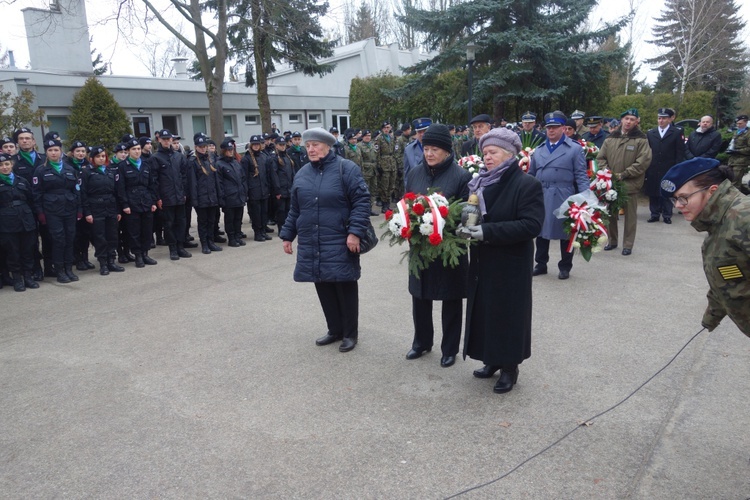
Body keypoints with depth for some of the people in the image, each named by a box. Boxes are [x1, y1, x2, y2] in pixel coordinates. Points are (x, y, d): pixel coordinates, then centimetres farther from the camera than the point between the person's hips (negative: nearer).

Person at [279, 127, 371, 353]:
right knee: (323, 288, 11)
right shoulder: (302, 173, 12)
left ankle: (350, 333, 18)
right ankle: (335, 329, 27)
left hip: (339, 244, -5)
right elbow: (295, 209, 18)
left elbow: (361, 201, -12)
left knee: (345, 288, 3)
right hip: (311, 245, 6)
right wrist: (287, 235, 16)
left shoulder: (346, 169, -7)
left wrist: (355, 232, -20)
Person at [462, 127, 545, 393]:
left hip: (511, 265, -6)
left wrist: (488, 231, -27)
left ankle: (510, 366, 21)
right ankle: (493, 359, 30)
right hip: (482, 263, 6)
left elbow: (532, 225, -21)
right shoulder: (480, 183, 8)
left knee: (507, 313, 4)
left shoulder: (527, 184, -12)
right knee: (484, 310, 13)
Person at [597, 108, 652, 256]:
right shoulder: (610, 139, 8)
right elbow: (601, 158, 9)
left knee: (630, 215, 5)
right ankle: (612, 241, 27)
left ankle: (628, 245, 15)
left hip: (630, 184, -3)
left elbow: (643, 161, -11)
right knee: (610, 213, 12)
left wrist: (624, 174, -15)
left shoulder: (641, 140, -3)